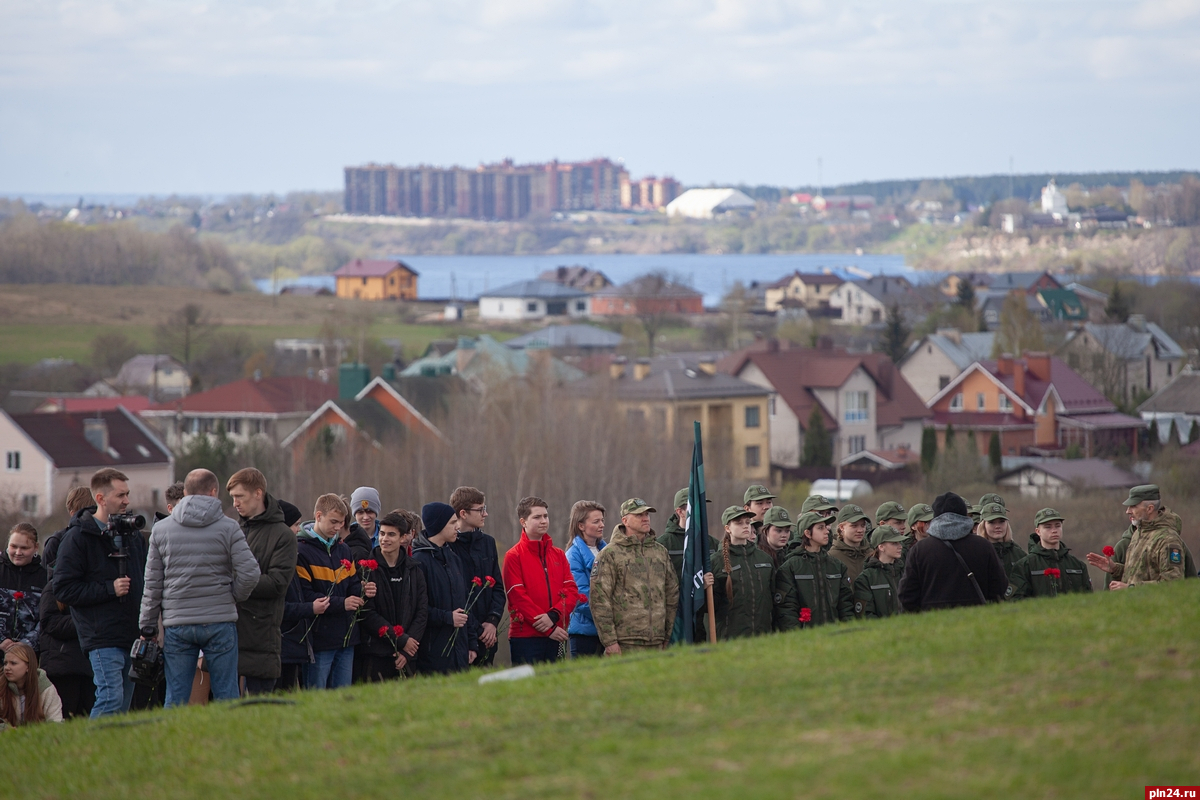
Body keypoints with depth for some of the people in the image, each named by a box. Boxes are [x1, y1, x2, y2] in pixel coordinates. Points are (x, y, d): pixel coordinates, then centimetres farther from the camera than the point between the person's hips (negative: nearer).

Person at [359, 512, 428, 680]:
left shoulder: (414, 571, 10)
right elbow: (368, 614, -8)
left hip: (407, 655, 4)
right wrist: (402, 641, -9)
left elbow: (422, 613, 7)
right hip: (376, 654, -4)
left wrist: (408, 649, -6)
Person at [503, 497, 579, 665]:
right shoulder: (514, 556, -1)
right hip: (525, 637, -5)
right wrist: (549, 629, -12)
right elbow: (519, 598, -9)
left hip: (556, 636, 5)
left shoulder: (559, 555, 15)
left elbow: (572, 591, 6)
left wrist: (553, 616, -13)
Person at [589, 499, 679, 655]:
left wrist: (667, 636, 15)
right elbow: (599, 600, -6)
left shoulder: (661, 551, 17)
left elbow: (672, 594, 20)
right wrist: (609, 640, -12)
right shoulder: (610, 554, -1)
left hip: (657, 642, 5)